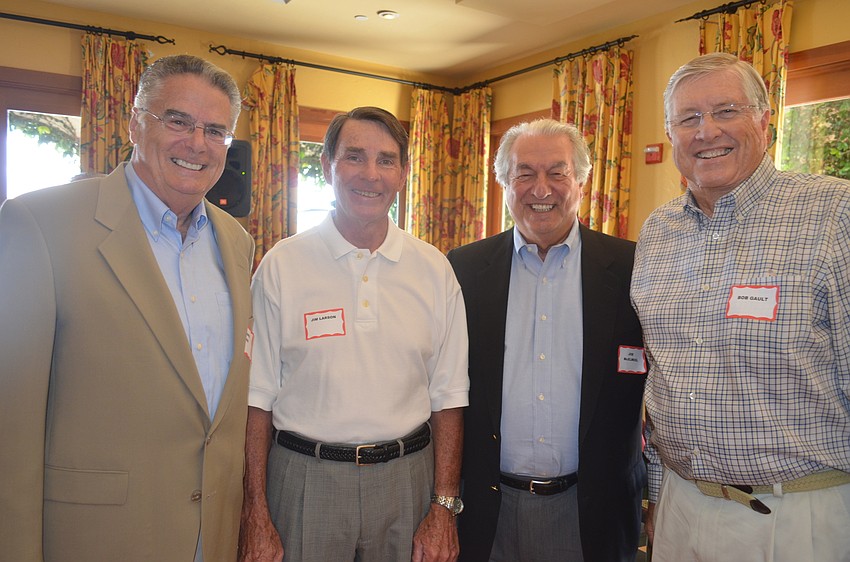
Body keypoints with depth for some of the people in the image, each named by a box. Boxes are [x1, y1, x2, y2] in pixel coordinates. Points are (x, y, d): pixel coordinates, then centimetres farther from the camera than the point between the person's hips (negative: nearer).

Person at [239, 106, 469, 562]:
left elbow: (448, 396, 1)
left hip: (406, 476, 2)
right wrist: (256, 518, -5)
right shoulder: (282, 265, -6)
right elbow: (258, 396, -4)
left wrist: (444, 508, -2)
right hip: (305, 477, -1)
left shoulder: (434, 269, -1)